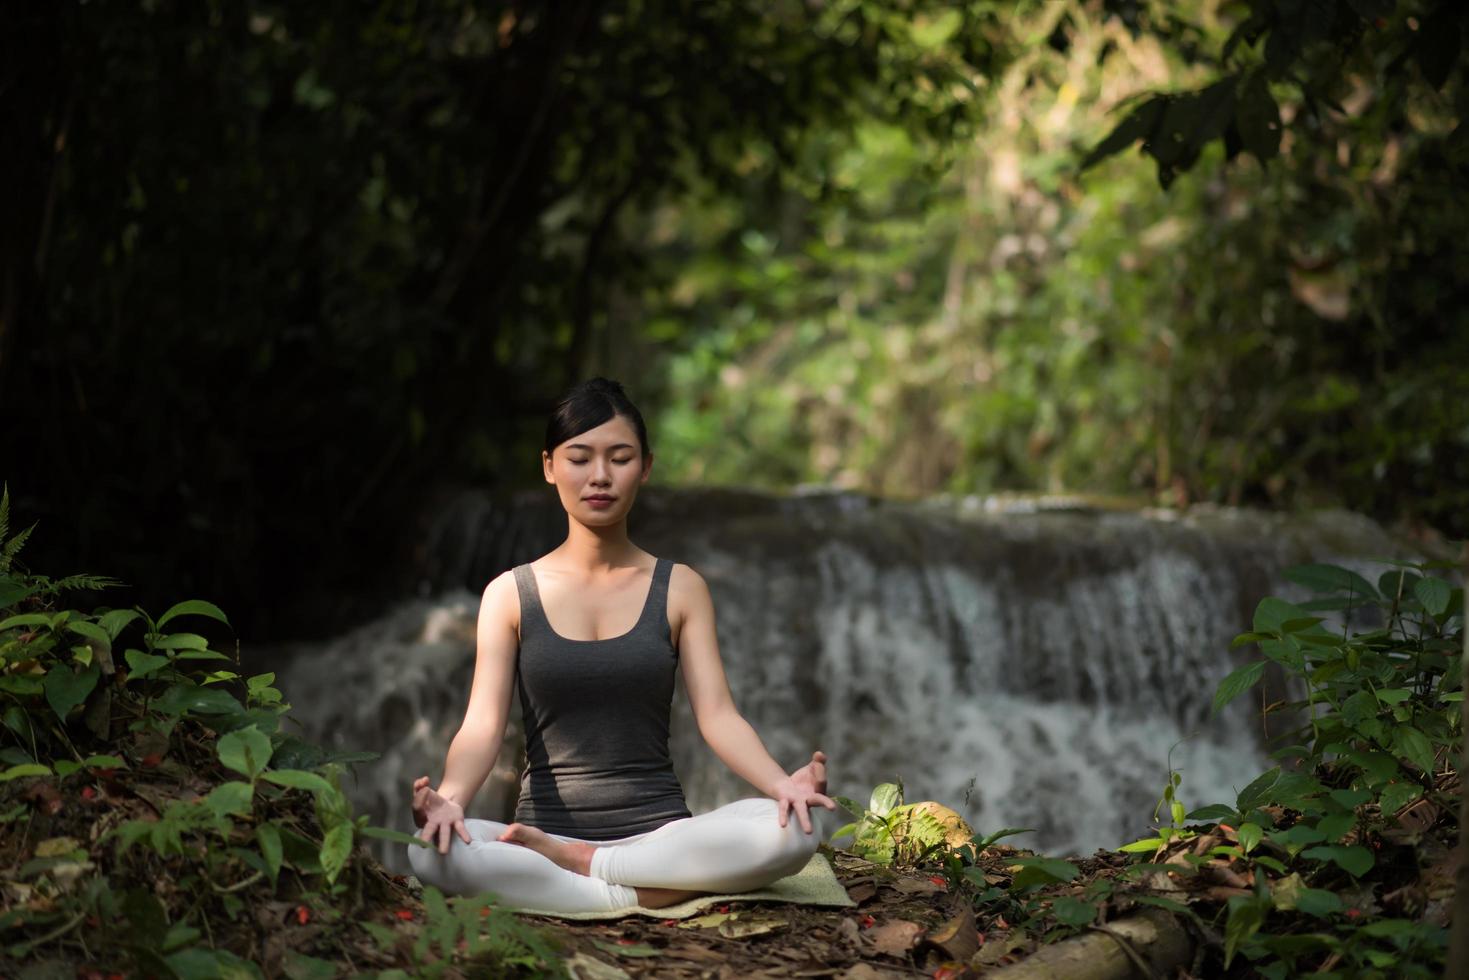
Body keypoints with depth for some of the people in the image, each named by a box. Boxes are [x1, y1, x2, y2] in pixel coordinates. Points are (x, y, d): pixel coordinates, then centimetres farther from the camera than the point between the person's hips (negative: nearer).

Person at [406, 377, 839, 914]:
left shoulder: (680, 588, 9)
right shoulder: (509, 594, 7)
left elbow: (717, 714, -1)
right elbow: (483, 723, -4)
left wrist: (782, 782, -22)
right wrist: (449, 798, -27)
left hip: (661, 828, 2)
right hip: (544, 824, -1)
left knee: (796, 826, -30)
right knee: (431, 849, -34)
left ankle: (571, 862, -19)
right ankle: (644, 895, -25)